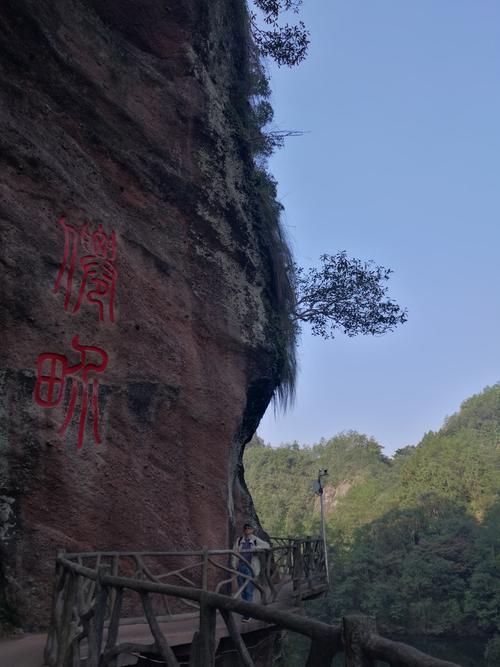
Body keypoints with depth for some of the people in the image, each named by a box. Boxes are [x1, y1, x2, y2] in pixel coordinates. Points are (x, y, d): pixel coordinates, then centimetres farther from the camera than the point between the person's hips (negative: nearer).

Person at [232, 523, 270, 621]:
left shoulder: (256, 540, 0)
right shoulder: (239, 540, 5)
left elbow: (267, 545, 0)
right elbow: (235, 553, 5)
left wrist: (257, 548, -16)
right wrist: (234, 566, -2)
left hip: (250, 568, -3)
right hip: (240, 567, 3)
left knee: (249, 590, -7)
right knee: (242, 589, 11)